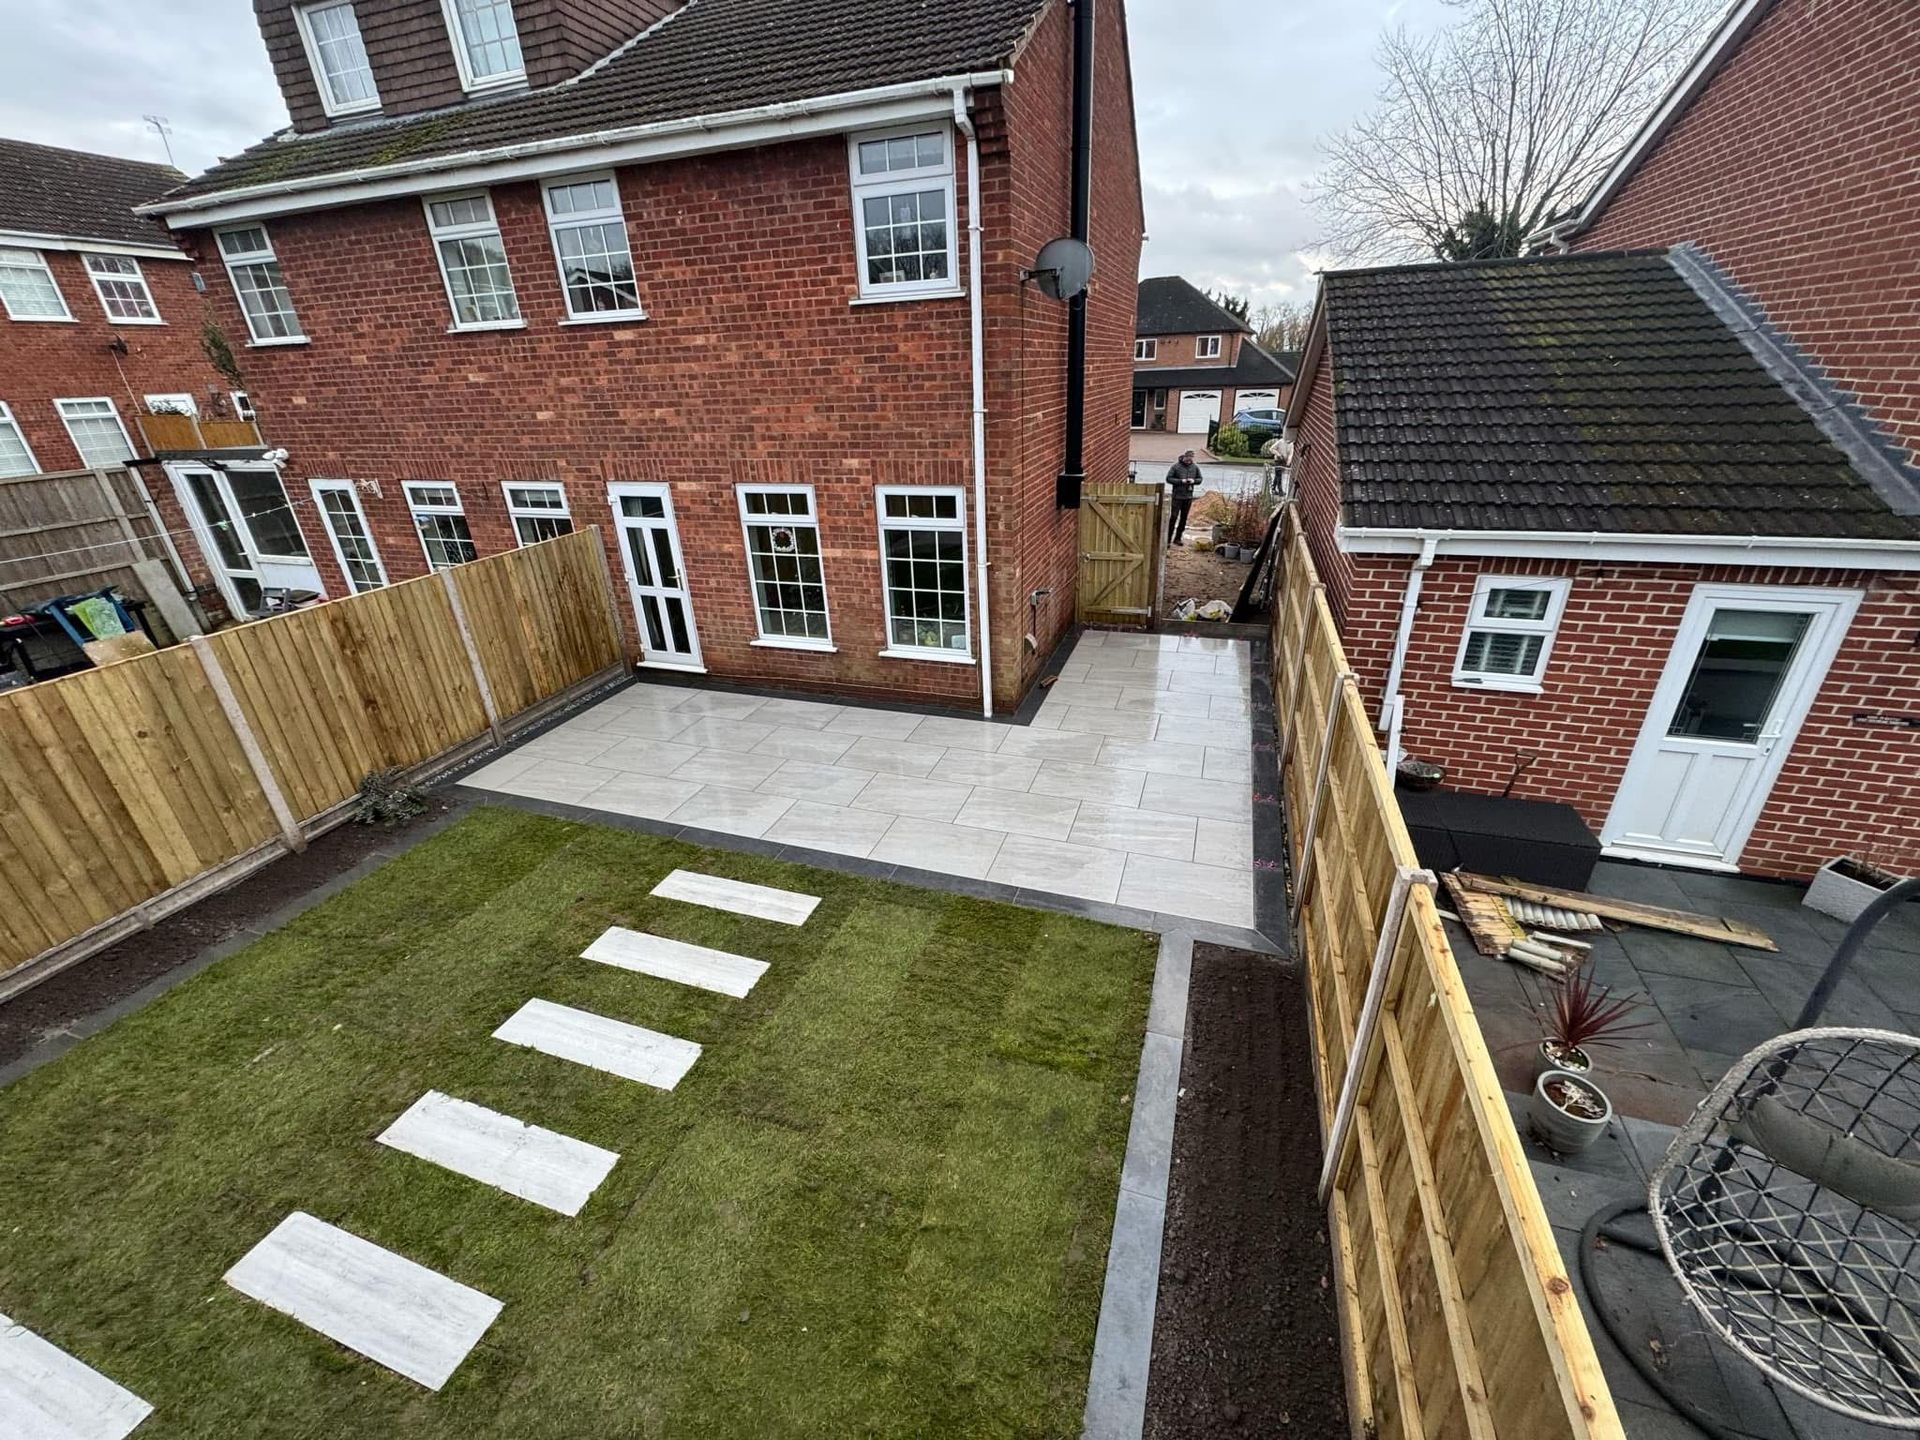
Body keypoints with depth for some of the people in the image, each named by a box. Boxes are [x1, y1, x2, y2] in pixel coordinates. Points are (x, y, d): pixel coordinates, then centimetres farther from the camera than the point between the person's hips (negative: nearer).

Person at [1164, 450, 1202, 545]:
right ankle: (1168, 540, -5)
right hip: (1177, 496, -4)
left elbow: (1200, 478, 14)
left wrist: (1194, 481, -8)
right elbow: (1168, 478, -7)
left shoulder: (1195, 467, 6)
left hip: (1188, 496, 5)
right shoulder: (1175, 466, -6)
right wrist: (1181, 481, -17)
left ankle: (1177, 538, 17)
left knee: (1184, 518, 8)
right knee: (1173, 517, -8)